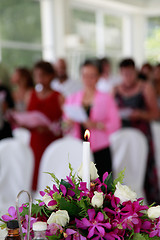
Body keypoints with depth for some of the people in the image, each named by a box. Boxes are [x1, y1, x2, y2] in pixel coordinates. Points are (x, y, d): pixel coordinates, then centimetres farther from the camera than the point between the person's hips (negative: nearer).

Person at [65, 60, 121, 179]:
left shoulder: (106, 98, 7)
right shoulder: (72, 98, 14)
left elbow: (115, 125, -2)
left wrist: (97, 125, -16)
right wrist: (69, 123, -6)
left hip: (100, 152, -2)